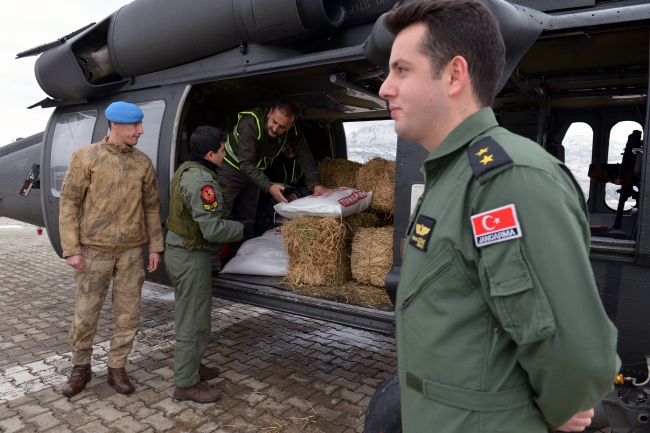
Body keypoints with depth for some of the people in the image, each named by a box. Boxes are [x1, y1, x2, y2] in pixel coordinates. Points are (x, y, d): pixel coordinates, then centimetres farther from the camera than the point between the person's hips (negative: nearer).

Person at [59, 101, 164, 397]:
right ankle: (81, 368, 30)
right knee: (85, 314, 7)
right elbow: (69, 204, -3)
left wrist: (155, 247, 5)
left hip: (131, 251, 2)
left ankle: (116, 369, 25)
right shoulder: (85, 157, -3)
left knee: (128, 315, 7)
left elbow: (152, 207, 9)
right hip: (94, 250, -2)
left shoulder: (143, 162, 5)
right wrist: (71, 249, -8)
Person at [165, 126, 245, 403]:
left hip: (178, 250, 11)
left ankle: (191, 365, 40)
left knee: (189, 314, 23)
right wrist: (241, 228, -13)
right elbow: (213, 229, -28)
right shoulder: (201, 180, -24)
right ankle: (186, 384, 15)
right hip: (191, 257, -11)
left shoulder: (186, 170, 9)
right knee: (194, 321, 1)